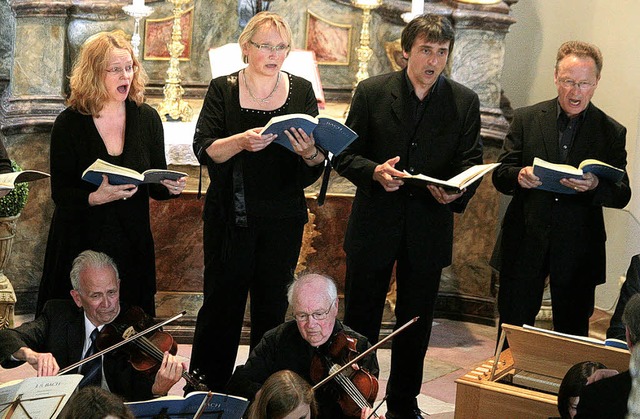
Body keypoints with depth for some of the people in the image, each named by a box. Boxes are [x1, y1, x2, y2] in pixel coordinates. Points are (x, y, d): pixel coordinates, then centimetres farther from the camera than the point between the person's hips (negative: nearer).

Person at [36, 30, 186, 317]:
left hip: (133, 243, 2)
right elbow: (60, 193, -9)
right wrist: (96, 197, -26)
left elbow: (154, 185, 7)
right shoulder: (69, 123, -6)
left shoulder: (146, 118, 2)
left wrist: (170, 187, -14)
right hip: (80, 244, -2)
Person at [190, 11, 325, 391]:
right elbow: (205, 149, -11)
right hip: (230, 217, -1)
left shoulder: (301, 91, 5)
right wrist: (241, 141, -30)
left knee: (273, 306, 8)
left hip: (282, 220, 2)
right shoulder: (223, 89, 1)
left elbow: (317, 169, 0)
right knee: (222, 303, 3)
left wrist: (311, 154, -24)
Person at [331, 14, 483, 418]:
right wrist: (374, 171, -22)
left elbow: (471, 163, 0)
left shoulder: (465, 102, 0)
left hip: (429, 229, 1)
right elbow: (344, 155, -2)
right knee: (360, 323, 9)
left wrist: (457, 191, -22)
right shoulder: (372, 92, -3)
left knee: (416, 324, 13)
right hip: (375, 224, -1)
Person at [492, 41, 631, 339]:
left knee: (572, 335, 7)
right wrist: (519, 177, -22)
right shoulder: (526, 119, 4)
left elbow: (622, 196, -1)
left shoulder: (612, 132, 4)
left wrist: (594, 186, -23)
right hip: (526, 244, 0)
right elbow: (499, 177, 2)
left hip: (578, 250, 0)